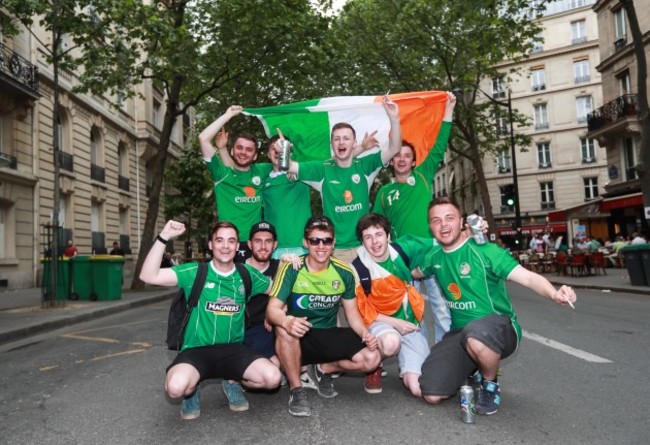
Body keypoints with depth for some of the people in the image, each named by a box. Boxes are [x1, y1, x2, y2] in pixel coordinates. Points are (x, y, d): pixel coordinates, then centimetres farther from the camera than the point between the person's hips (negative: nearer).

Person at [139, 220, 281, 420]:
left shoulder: (247, 274, 4)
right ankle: (192, 390, 7)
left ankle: (233, 382, 12)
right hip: (197, 350, -2)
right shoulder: (195, 272, -5)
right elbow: (149, 276, -16)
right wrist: (164, 237, -23)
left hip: (233, 349, 3)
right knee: (176, 387, -34)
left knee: (272, 378, -22)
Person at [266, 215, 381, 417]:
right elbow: (272, 309, -21)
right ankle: (296, 389, -15)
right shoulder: (291, 269, -14)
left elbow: (352, 312, 5)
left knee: (371, 358, -17)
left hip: (329, 336, 3)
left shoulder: (344, 272, -4)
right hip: (298, 339, -3)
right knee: (284, 329, -37)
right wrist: (287, 321, -45)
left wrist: (365, 333, -16)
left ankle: (323, 369, 10)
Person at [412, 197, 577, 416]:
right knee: (432, 394, -9)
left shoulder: (484, 250, -13)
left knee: (476, 334, -42)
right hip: (460, 332, 5)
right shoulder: (434, 257, 4)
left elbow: (528, 277, -24)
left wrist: (553, 293, -43)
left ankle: (490, 385, -7)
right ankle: (474, 371, 23)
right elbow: (413, 272, 26)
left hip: (499, 326, -5)